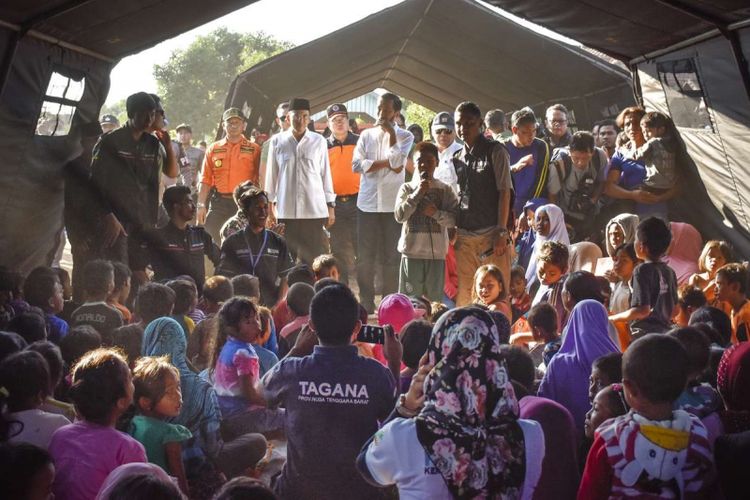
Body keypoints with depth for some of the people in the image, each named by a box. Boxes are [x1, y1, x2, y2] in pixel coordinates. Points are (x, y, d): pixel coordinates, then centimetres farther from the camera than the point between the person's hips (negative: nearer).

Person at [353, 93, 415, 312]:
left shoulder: (405, 136, 4)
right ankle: (366, 303, 15)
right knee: (365, 257, 5)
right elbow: (356, 164, -2)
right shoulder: (366, 135, 11)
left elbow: (396, 162, -14)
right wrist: (386, 163, -8)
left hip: (392, 204, -2)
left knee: (391, 257, 3)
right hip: (367, 202, 2)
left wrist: (391, 133, -11)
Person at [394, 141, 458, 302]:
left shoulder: (445, 189, 5)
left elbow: (454, 219, 0)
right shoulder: (407, 188, 5)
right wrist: (417, 194, -11)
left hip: (437, 252, 1)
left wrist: (436, 213, -16)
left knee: (435, 298, 6)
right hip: (412, 251, 0)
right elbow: (399, 216, -7)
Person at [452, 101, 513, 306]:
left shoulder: (495, 151, 0)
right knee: (464, 293, 7)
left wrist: (501, 232, -13)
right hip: (464, 235, 5)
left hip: (491, 233, -5)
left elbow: (504, 192, -6)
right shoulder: (456, 157, 14)